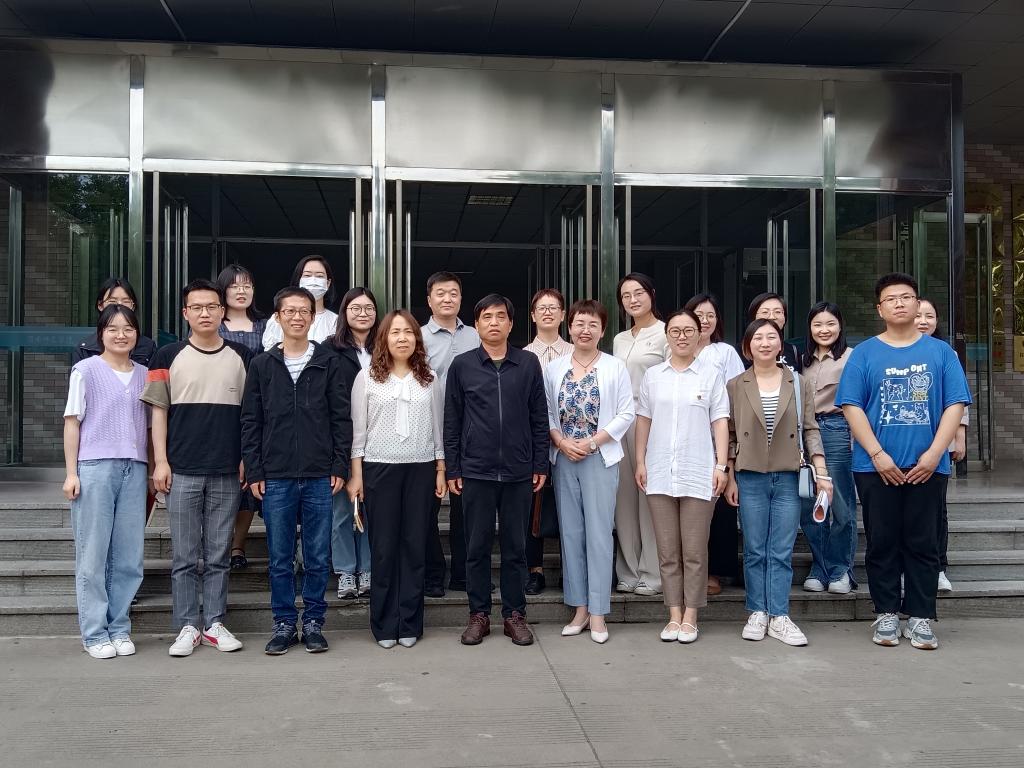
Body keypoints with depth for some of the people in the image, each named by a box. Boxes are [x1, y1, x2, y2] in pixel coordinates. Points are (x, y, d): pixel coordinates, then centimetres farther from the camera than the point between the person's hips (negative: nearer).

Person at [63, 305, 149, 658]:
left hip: (134, 469, 3)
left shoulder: (144, 375, 13)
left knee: (128, 556, 3)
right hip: (94, 467, -3)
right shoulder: (86, 370, 2)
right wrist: (71, 473, -4)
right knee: (93, 554, 1)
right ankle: (95, 633, 9)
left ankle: (119, 628, 14)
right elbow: (72, 422, 1)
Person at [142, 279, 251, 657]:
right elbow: (159, 410, 3)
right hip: (182, 472, -1)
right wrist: (160, 462, -3)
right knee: (184, 558, 5)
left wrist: (249, 459, 2)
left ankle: (214, 624, 18)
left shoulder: (242, 357, 6)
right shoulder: (168, 356, 4)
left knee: (218, 556, 8)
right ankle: (187, 627, 14)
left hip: (227, 473, 1)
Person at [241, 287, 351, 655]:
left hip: (320, 477, 0)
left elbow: (341, 418, 3)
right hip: (276, 477, 1)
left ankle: (313, 622, 19)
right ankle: (284, 623, 19)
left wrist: (340, 467, -3)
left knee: (318, 557, 6)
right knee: (280, 558, 7)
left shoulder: (329, 362, 4)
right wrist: (254, 472, 0)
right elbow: (250, 421, 5)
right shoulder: (262, 365, 6)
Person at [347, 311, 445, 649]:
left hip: (420, 468, 2)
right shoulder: (367, 378, 2)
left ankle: (409, 624, 13)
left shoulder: (429, 379, 8)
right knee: (383, 547, 2)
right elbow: (358, 429, 1)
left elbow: (437, 427, 11)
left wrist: (441, 470, 7)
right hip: (379, 468, -1)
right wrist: (356, 474, -2)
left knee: (415, 545, 4)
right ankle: (384, 624, 12)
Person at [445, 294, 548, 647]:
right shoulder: (462, 365, 2)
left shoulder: (528, 363, 4)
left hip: (518, 472, 1)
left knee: (515, 546, 8)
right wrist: (452, 469, 1)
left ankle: (514, 614, 19)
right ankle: (479, 614, 19)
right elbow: (452, 421, 4)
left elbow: (539, 417, 6)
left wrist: (540, 464, 3)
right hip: (476, 472, 0)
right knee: (477, 546, 7)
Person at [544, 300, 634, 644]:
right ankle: (579, 608, 16)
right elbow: (546, 413, 7)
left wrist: (593, 441, -11)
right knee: (571, 532, 6)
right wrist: (561, 442, -9)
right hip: (564, 459, 3)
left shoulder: (616, 367, -1)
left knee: (598, 533, -2)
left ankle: (598, 613, 5)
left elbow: (626, 414, -3)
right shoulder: (554, 368, 7)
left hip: (600, 458, -3)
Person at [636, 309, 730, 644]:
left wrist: (722, 466, -5)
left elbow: (720, 422, 0)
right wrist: (640, 462, 6)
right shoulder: (652, 375, 9)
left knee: (694, 551, 2)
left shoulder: (711, 374, 2)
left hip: (699, 474, -2)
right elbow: (643, 420, 11)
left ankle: (690, 617, 13)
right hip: (660, 474, 3)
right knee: (667, 550, 8)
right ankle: (674, 615, 17)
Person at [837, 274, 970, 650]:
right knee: (882, 543, 6)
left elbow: (955, 405, 1)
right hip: (877, 467, 0)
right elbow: (852, 407, -2)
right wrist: (878, 455, -12)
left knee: (923, 544, 5)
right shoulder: (864, 353, 4)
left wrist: (934, 454, -10)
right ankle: (886, 614, 16)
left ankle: (920, 617, 14)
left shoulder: (940, 351, 7)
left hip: (927, 467, 1)